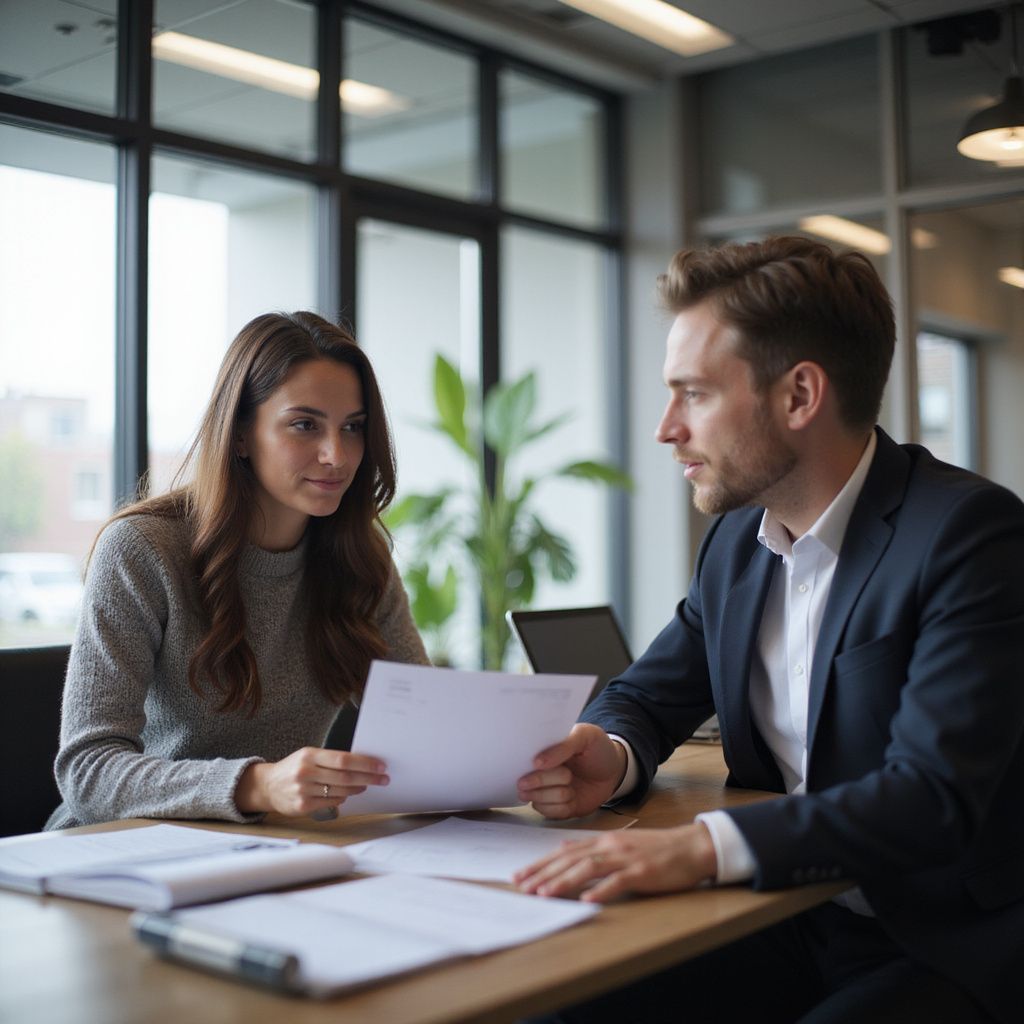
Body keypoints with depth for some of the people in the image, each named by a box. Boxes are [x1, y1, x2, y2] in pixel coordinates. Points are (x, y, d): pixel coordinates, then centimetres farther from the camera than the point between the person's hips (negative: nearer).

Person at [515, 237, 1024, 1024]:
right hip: (788, 927, 6)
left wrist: (706, 845, -40)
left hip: (949, 950, -6)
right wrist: (613, 753, -10)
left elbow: (933, 793, -27)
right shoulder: (737, 538, 5)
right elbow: (648, 694, 14)